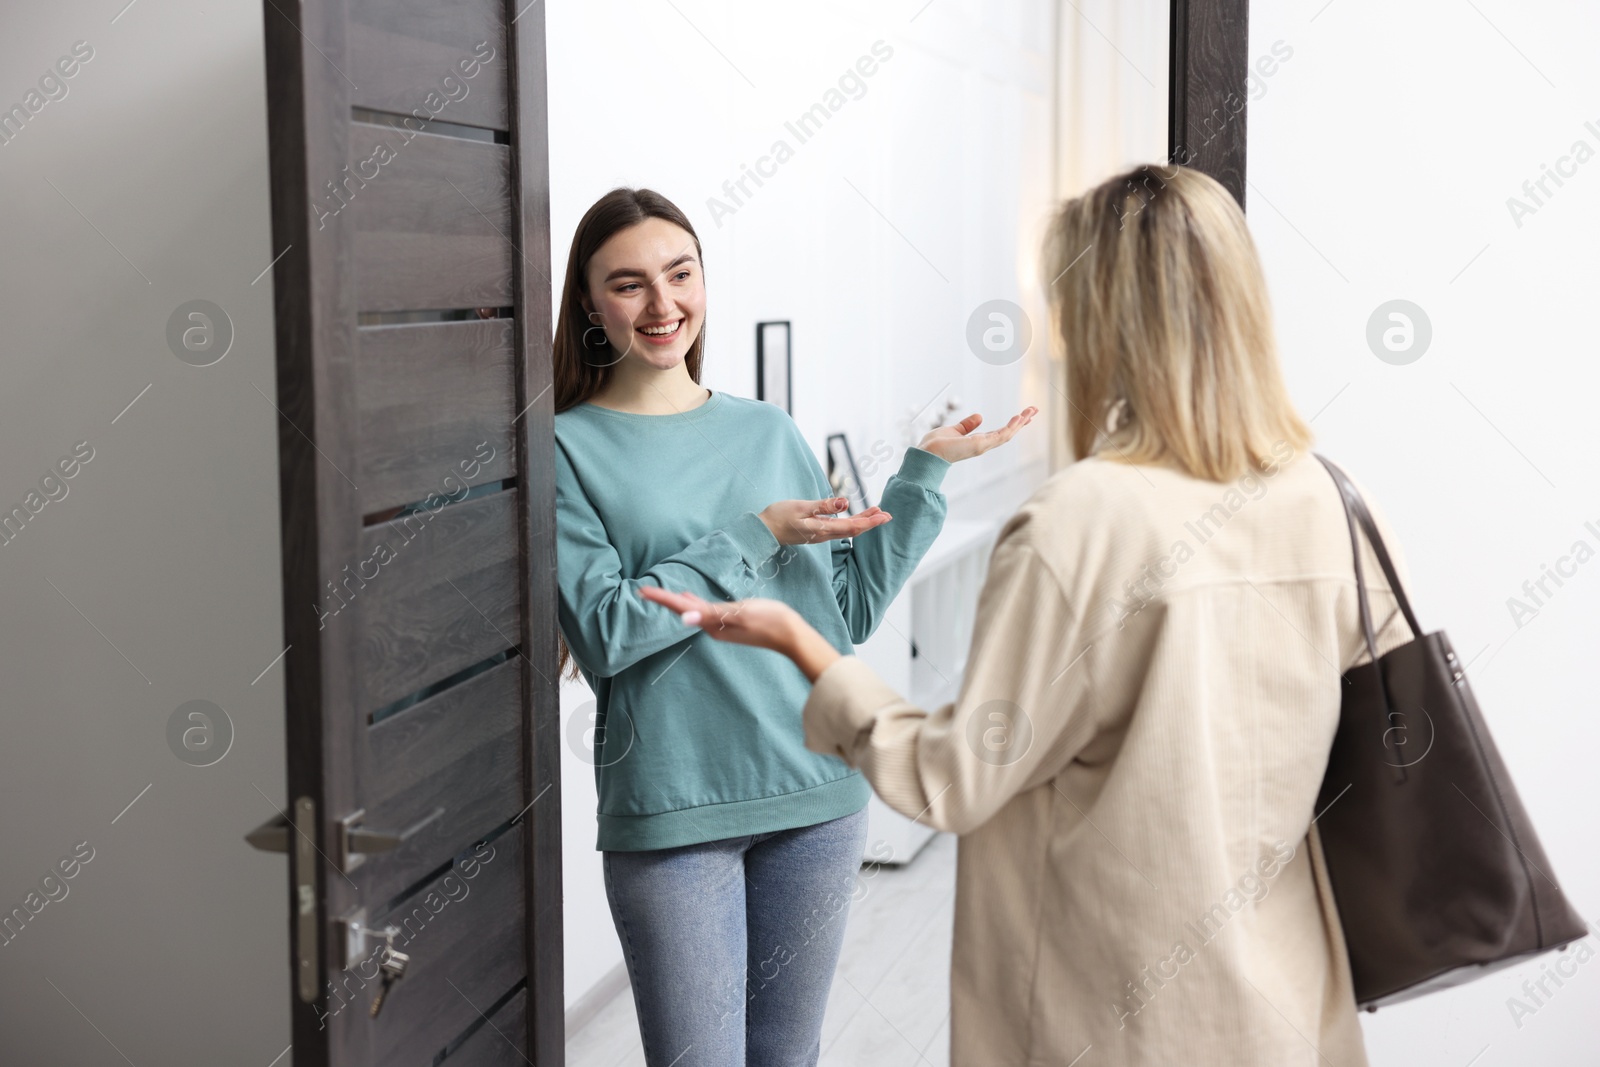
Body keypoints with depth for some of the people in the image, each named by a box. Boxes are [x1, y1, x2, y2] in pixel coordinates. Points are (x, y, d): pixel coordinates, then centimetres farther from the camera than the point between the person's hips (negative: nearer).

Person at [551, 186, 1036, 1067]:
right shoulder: (568, 448, -4)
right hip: (671, 811, -4)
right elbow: (605, 633, -14)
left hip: (818, 794, 4)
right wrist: (756, 537, -13)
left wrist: (925, 470, 4)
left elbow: (851, 612, 8)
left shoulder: (770, 432, 9)